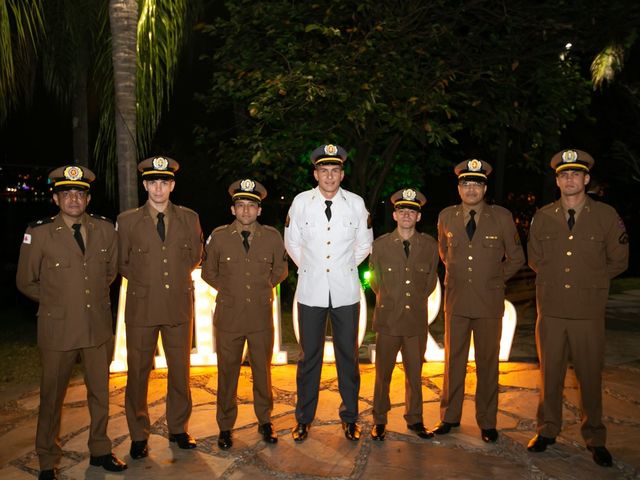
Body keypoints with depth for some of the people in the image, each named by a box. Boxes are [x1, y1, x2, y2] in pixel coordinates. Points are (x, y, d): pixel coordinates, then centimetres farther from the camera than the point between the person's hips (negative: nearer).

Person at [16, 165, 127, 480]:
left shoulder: (105, 230, 0)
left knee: (100, 393, 15)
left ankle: (100, 451, 34)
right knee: (52, 398, 10)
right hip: (58, 329, -3)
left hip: (99, 327, 3)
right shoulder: (39, 234, -9)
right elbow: (26, 282, 2)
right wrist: (57, 300, 6)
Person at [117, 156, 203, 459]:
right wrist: (144, 281, 6)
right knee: (138, 372, 6)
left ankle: (178, 429, 27)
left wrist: (177, 277, 9)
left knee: (180, 371, 10)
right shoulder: (127, 220, 0)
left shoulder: (189, 218, 4)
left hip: (179, 306, 1)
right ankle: (138, 436, 23)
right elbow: (122, 262, 10)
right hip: (141, 308, -1)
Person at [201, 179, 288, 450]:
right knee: (227, 373, 8)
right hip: (228, 317, 0)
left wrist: (263, 288, 8)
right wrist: (229, 290, 7)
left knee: (262, 371, 12)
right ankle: (225, 427, 25)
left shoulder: (273, 237, -1)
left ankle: (265, 422, 30)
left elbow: (280, 270, 15)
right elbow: (208, 272, 12)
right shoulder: (219, 237, -3)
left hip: (262, 316, 1)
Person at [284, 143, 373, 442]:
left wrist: (346, 268, 11)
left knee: (348, 355, 7)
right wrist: (308, 268, 10)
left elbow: (364, 243, 12)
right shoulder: (301, 202, -2)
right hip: (311, 290, 0)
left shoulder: (356, 203, -1)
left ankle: (349, 417, 23)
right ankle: (304, 418, 22)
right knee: (309, 355, 7)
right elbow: (292, 242, 11)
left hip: (345, 291, 1)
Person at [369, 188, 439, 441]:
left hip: (417, 319, 1)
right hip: (388, 319, -1)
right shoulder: (380, 245, 0)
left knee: (415, 373, 11)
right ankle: (379, 421, 21)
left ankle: (415, 419, 27)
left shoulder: (429, 245, 3)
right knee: (383, 373, 6)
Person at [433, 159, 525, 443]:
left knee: (488, 363, 8)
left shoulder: (502, 217, -4)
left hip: (489, 302, -1)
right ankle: (450, 417, 24)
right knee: (453, 361, 10)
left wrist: (494, 279, 6)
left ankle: (487, 422, 21)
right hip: (456, 300, 2)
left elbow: (516, 258, 7)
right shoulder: (446, 217, 2)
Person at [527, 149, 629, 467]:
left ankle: (595, 438, 24)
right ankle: (547, 430, 26)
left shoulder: (606, 216, -1)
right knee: (550, 373, 11)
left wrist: (590, 281, 3)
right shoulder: (542, 217, 3)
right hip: (551, 309, 2)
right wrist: (555, 278, 8)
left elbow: (618, 261, 7)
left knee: (590, 376, 7)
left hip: (588, 311, -1)